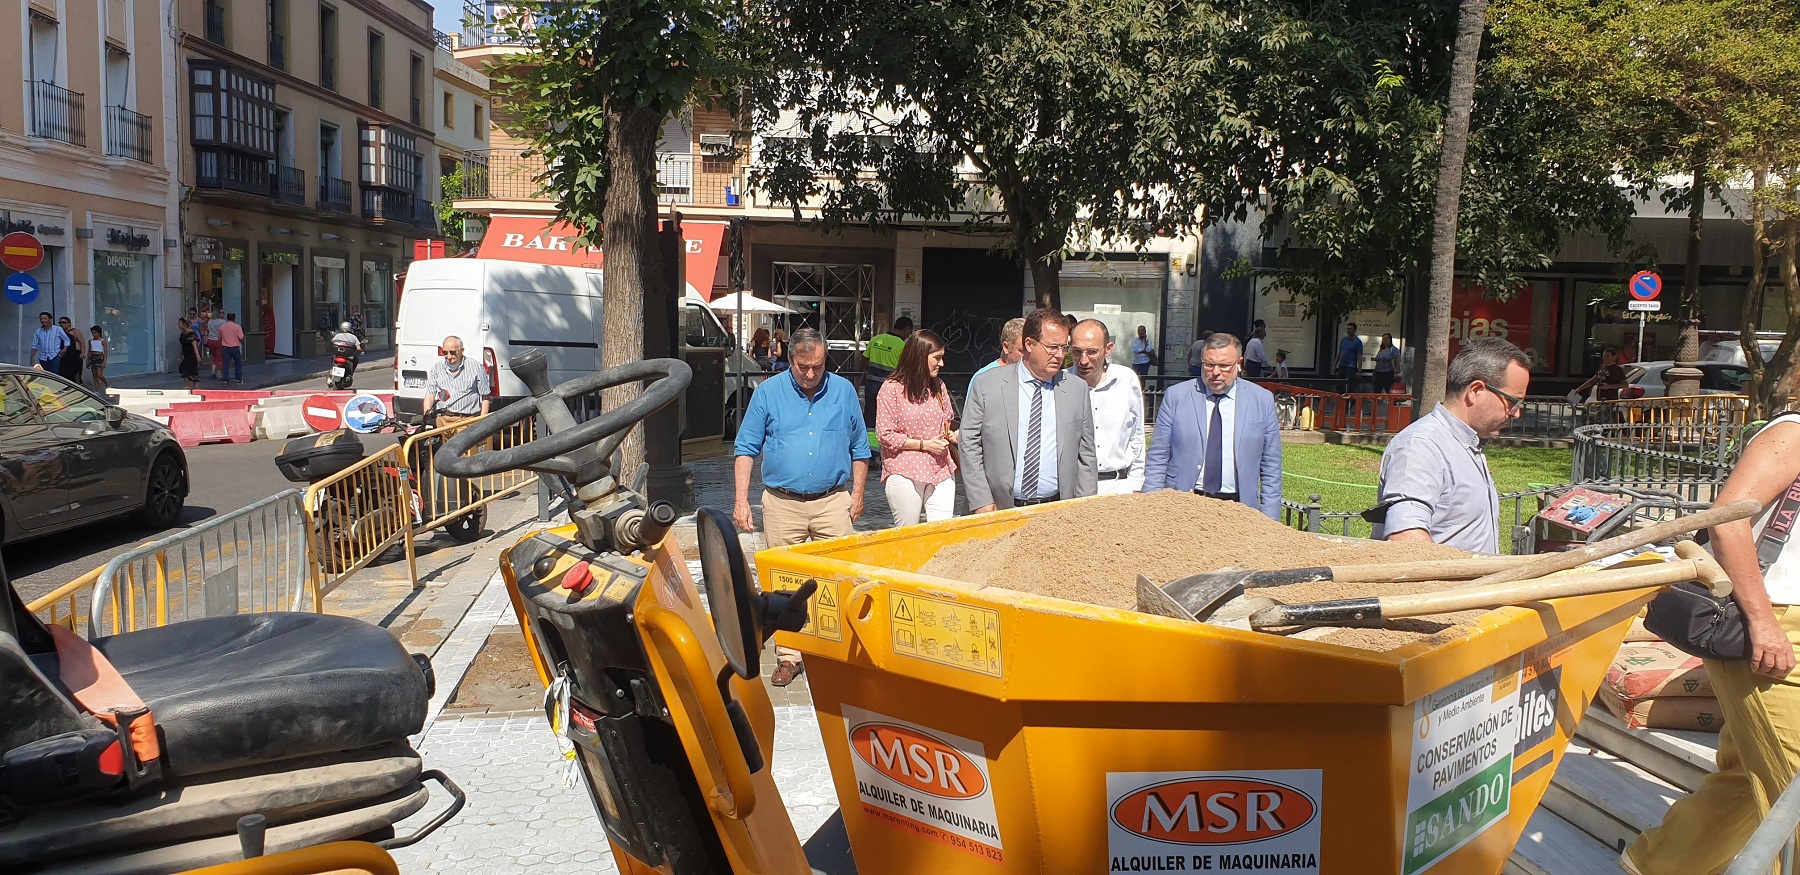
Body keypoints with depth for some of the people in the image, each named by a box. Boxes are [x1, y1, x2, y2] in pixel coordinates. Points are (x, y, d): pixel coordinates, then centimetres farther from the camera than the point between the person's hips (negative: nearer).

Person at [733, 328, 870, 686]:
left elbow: (859, 448, 12)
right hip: (782, 504, 0)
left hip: (833, 502, 0)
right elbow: (746, 449, 3)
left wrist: (857, 494, 6)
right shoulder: (768, 392, 2)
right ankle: (788, 657, 13)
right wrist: (741, 501, -4)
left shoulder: (843, 391, 5)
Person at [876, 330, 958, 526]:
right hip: (904, 472, -4)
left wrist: (951, 434, 0)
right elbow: (885, 434, -9)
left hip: (941, 470, 5)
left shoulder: (938, 387, 10)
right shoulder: (892, 388, -7)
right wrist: (924, 444, -13)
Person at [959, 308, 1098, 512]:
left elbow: (1086, 455, 9)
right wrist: (982, 502, -6)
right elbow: (969, 445, 1)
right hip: (1002, 509, -1)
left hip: (1059, 512, 2)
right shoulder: (986, 385, 0)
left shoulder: (1077, 390, 7)